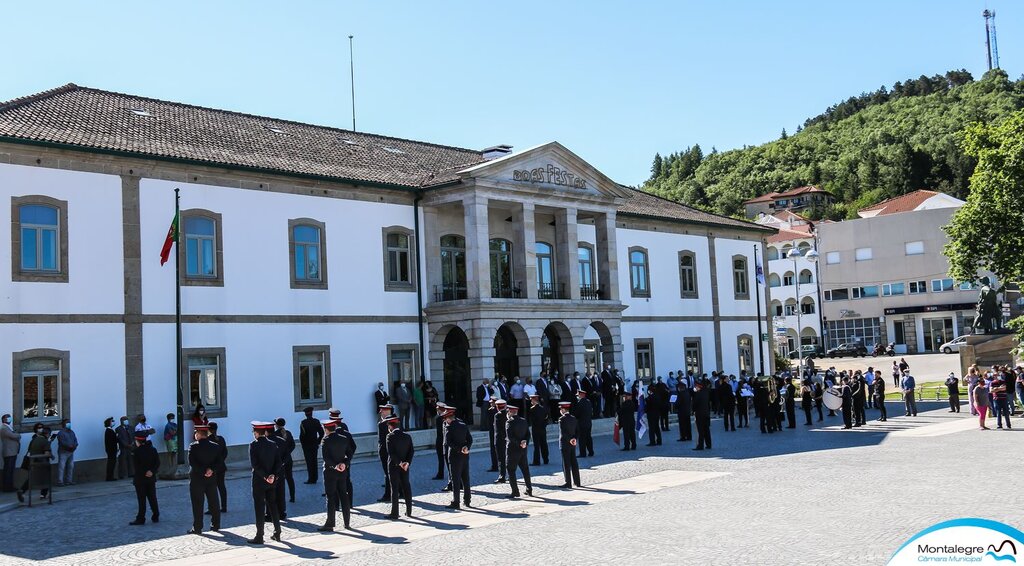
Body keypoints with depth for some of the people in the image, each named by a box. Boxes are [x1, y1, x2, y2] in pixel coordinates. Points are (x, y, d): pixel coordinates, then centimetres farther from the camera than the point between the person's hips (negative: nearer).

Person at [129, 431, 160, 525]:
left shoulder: (137, 451, -13)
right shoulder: (153, 450, 4)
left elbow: (137, 465, -15)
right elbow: (157, 462, -2)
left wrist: (144, 473, -7)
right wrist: (152, 471, -10)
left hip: (140, 478, -5)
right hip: (151, 478, 5)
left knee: (141, 499, 0)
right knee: (152, 498, 12)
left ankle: (140, 519, 4)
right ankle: (156, 517, 16)